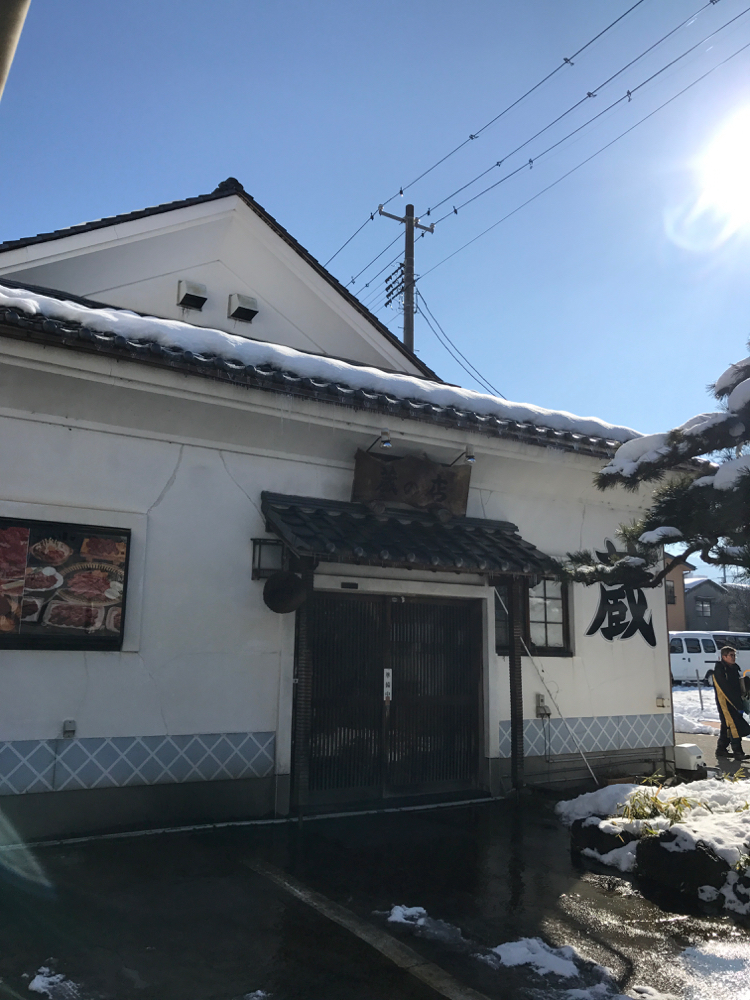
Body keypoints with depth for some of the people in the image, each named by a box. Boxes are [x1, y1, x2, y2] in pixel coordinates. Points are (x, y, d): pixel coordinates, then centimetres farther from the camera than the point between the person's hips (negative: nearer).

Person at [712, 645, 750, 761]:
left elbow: (738, 686, 16)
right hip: (725, 703, -8)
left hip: (735, 703, 8)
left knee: (727, 726, 13)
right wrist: (738, 705, -17)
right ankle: (738, 753, -6)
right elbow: (726, 690, -18)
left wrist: (740, 702, 6)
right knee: (735, 726, -10)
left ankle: (721, 750, 22)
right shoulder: (719, 671, -15)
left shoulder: (734, 668, 12)